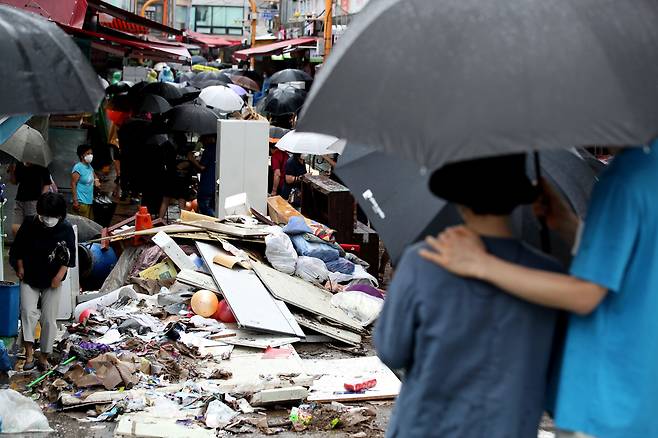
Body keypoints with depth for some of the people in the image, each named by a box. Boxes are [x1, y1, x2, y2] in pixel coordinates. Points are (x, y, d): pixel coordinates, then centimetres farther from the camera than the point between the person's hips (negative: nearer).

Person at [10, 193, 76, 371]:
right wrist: (20, 267, -2)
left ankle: (44, 356, 14)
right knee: (28, 312, -17)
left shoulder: (66, 229, -11)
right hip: (29, 279, 0)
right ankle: (29, 352, -15)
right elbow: (18, 249, 3)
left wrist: (59, 275, -9)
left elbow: (69, 256, -3)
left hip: (52, 282, 0)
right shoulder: (29, 224, -10)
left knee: (49, 319, 3)